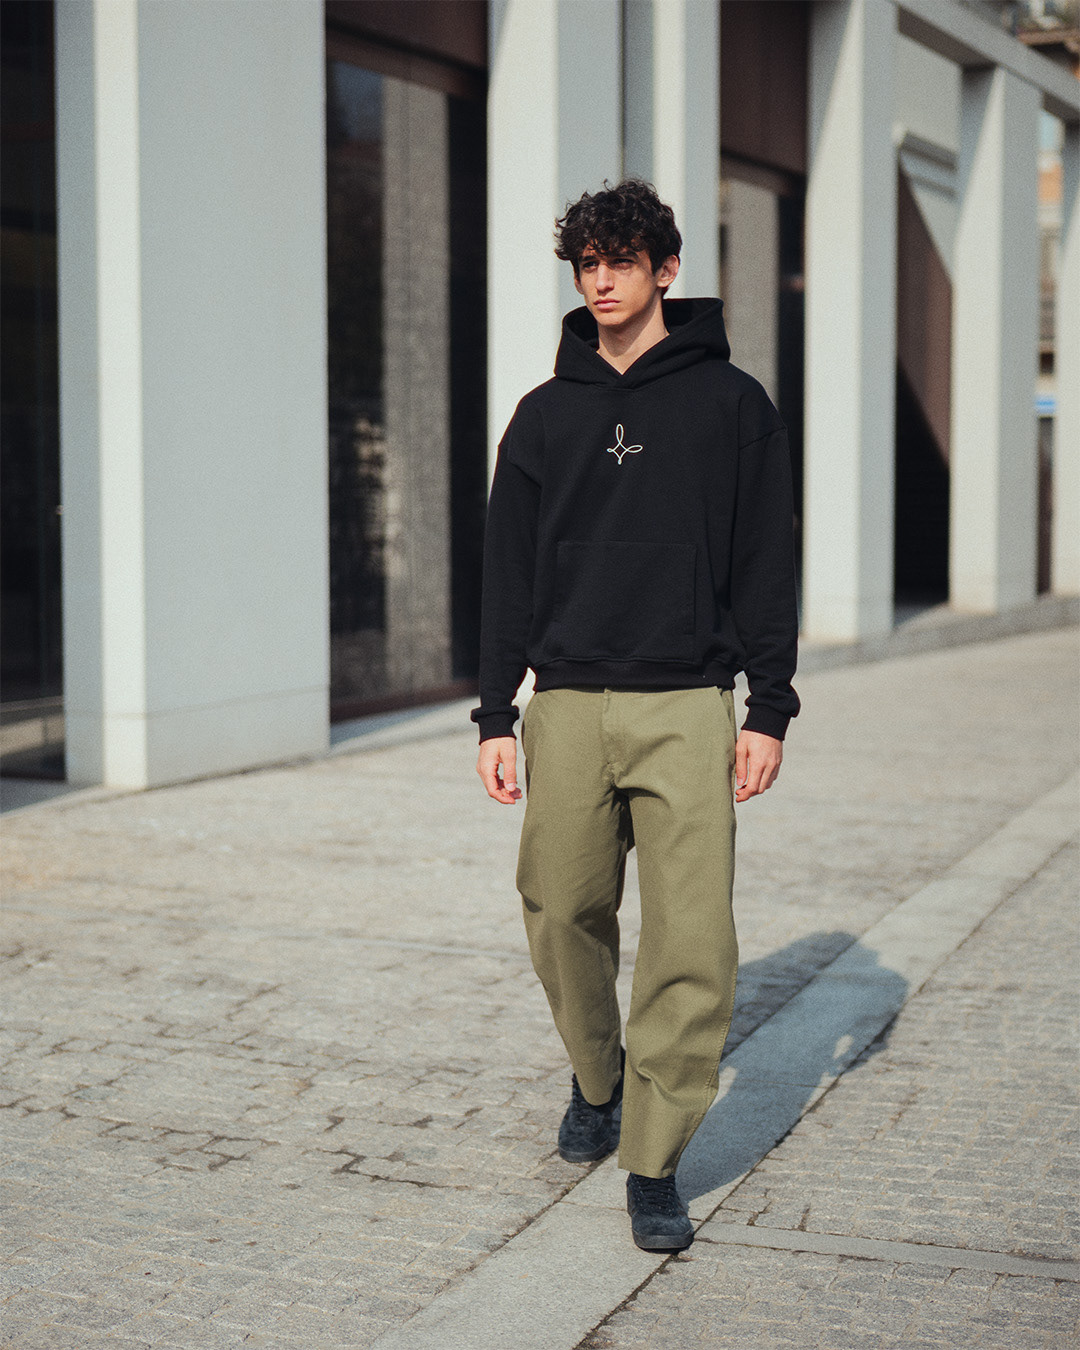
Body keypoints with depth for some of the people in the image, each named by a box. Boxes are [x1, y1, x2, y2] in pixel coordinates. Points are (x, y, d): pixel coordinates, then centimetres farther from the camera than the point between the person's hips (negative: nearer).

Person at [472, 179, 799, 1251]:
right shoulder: (546, 415, 11)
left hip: (688, 708, -2)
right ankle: (596, 1082, 33)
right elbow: (508, 573, 11)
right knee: (564, 918, 6)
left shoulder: (730, 402, 6)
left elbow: (767, 564, 4)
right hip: (567, 707, 2)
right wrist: (494, 715, 4)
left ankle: (654, 1164, 1)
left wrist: (769, 709, -3)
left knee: (690, 944, -7)